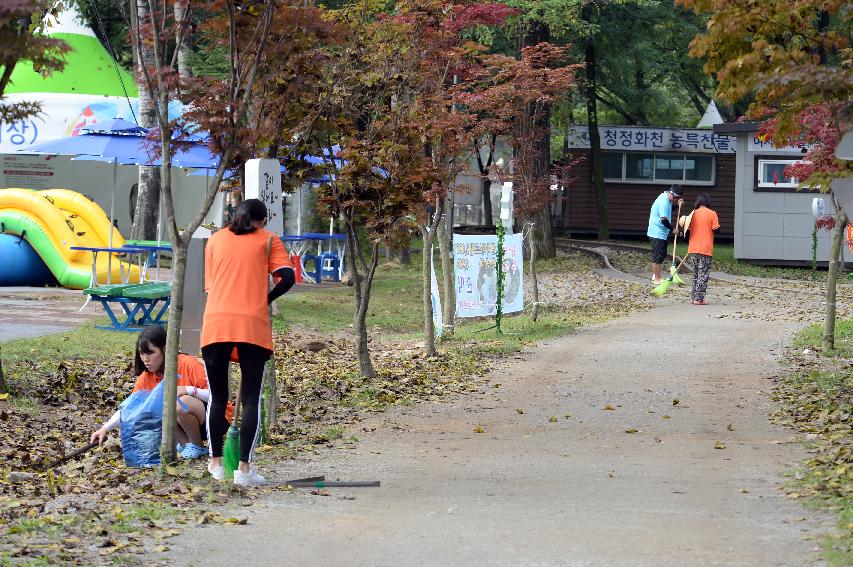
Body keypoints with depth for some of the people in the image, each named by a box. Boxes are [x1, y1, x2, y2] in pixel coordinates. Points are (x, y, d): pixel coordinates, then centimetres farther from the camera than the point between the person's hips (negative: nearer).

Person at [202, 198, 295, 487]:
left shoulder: (215, 239, 19)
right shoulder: (268, 240, 11)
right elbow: (288, 277, -2)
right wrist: (265, 299, 12)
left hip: (216, 323, 2)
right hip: (253, 325, -2)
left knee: (217, 397, 14)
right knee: (251, 399, 3)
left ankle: (216, 463, 17)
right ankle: (244, 468, -4)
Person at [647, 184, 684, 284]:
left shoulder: (666, 199, 8)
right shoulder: (663, 201, -23)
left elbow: (667, 211, 25)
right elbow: (664, 219, -26)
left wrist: (678, 205, 9)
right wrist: (672, 229, -14)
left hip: (662, 233, 10)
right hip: (657, 233, -10)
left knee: (662, 254, 17)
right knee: (658, 256, -6)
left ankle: (655, 275, 27)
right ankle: (657, 279, -3)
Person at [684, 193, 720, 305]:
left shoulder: (693, 213, 4)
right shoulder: (712, 214, -7)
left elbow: (688, 229, 5)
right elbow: (716, 229, -10)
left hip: (694, 248, 4)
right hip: (706, 248, -4)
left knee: (696, 274, 15)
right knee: (703, 274, 0)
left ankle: (694, 298, 16)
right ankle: (699, 299, -5)